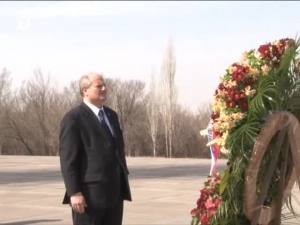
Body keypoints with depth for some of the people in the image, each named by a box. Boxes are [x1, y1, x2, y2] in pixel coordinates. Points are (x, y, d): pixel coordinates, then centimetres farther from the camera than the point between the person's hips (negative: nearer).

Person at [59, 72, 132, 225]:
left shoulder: (111, 115, 17)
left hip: (115, 192, 8)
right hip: (89, 195, -8)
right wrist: (74, 192, -20)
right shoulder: (73, 118, -8)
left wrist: (123, 183, 16)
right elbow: (68, 158, -13)